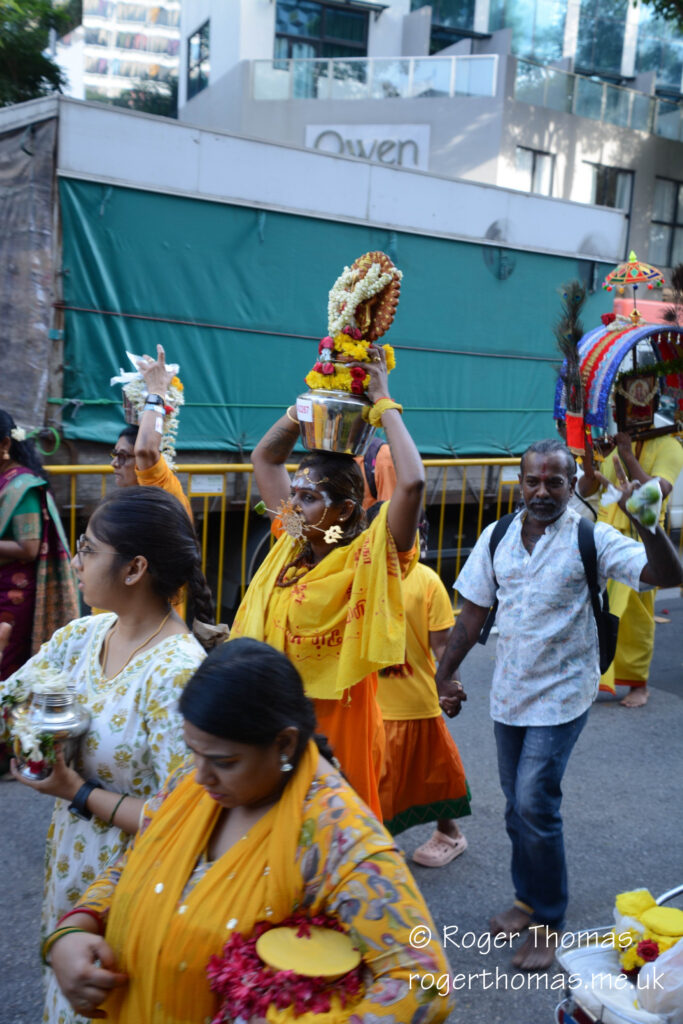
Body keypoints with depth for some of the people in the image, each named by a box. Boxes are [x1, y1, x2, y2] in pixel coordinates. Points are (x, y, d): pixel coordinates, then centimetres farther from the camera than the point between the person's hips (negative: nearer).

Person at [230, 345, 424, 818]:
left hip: (335, 722, -6)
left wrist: (384, 402, -22)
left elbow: (412, 483, -33)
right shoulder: (294, 544, 1)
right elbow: (264, 457, 11)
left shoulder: (367, 558, -17)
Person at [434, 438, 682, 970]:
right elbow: (474, 612, 8)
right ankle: (528, 899, 37)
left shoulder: (591, 539, -12)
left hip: (561, 696, -5)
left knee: (535, 803, -10)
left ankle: (548, 924, 11)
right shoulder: (497, 536, 2)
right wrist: (444, 673, 8)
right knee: (517, 805, 16)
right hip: (509, 693, 5)